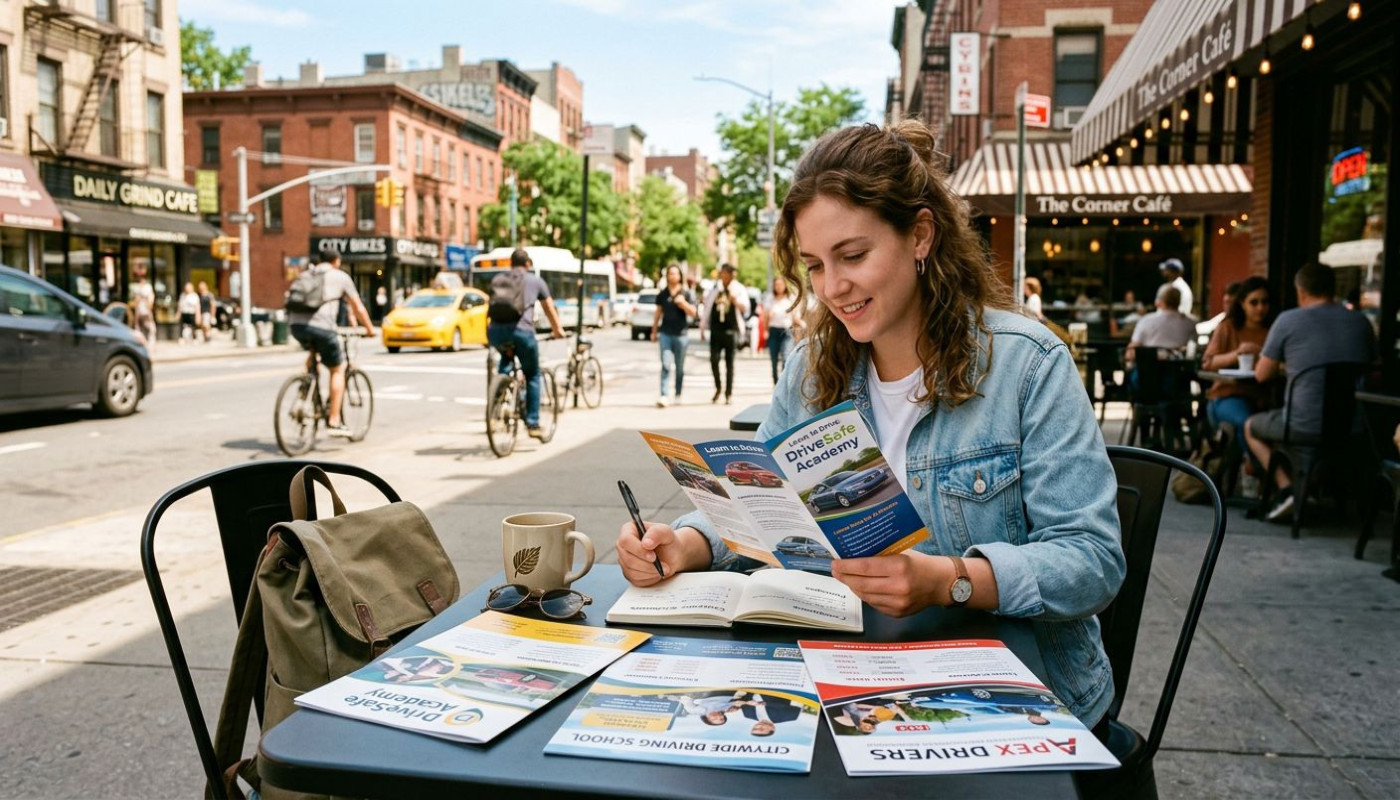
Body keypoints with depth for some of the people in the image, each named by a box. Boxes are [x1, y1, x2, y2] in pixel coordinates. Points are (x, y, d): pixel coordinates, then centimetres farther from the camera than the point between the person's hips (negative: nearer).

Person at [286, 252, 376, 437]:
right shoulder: (341, 277, 13)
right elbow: (357, 307, 18)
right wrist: (369, 328, 31)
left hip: (295, 324, 5)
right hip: (320, 325, -5)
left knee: (314, 352, 35)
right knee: (338, 369, 8)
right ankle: (334, 421, 4)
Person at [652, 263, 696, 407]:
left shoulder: (687, 294, 3)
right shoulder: (662, 294, 8)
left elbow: (693, 313, -2)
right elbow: (658, 313, 15)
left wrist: (683, 303, -18)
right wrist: (654, 331, 15)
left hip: (681, 334, -1)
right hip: (665, 333, 1)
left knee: (680, 367, 7)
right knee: (666, 365, -10)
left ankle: (678, 395, 20)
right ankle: (664, 396, -14)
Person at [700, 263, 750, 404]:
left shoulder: (739, 289, 3)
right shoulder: (714, 288, 11)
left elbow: (745, 308, -6)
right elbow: (707, 307, 16)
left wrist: (735, 301, -26)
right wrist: (704, 327, 16)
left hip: (731, 330, -2)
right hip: (716, 329, 2)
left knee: (729, 362, 3)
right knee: (714, 359, -9)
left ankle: (729, 393, 10)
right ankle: (718, 387, 13)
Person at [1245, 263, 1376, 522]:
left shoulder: (1288, 320, -5)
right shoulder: (1361, 322, 8)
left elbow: (1262, 375, 1)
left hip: (1306, 427, -6)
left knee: (1251, 427, 24)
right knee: (1278, 421, 33)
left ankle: (1286, 489, 5)